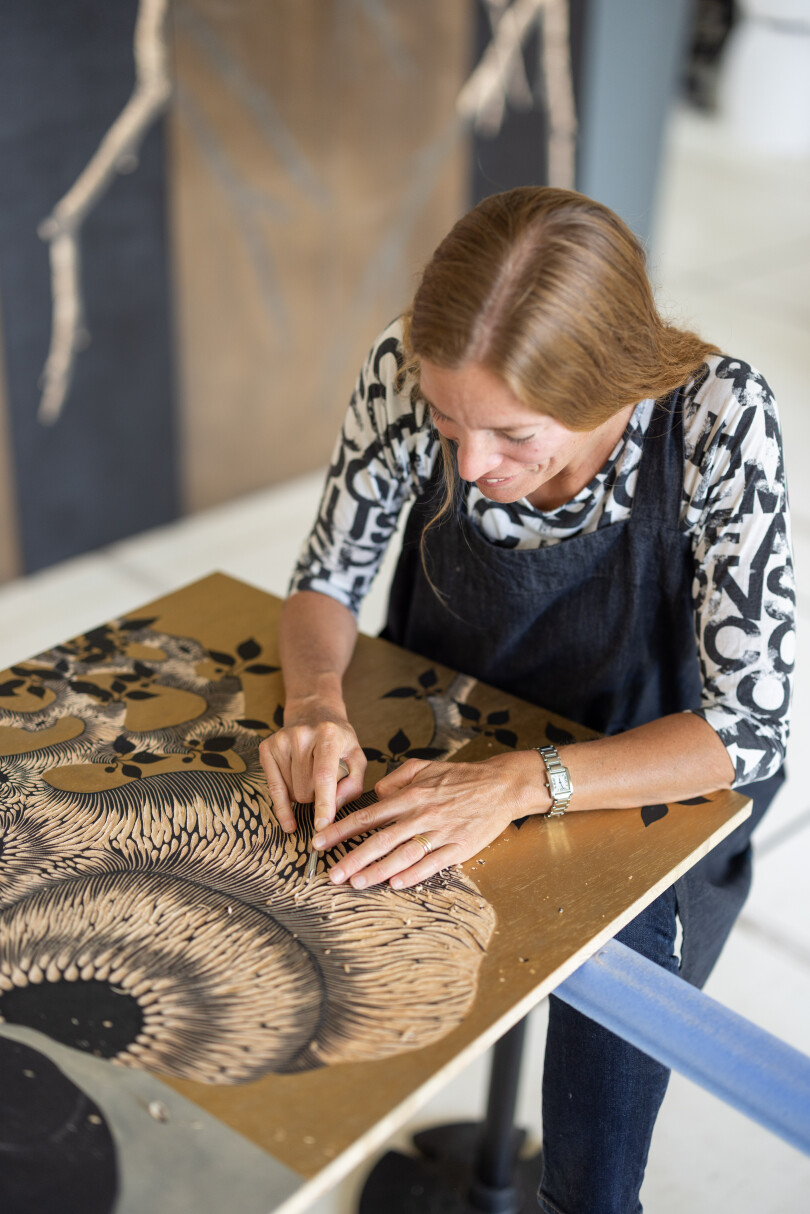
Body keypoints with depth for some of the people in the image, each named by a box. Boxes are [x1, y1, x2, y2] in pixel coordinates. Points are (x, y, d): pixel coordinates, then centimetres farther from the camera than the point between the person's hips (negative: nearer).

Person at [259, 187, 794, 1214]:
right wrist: (316, 700, -28)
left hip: (641, 782, -2)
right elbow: (327, 579, -7)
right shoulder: (406, 370, -22)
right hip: (436, 755, 3)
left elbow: (748, 730, -25)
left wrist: (521, 784, -36)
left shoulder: (718, 417, -29)